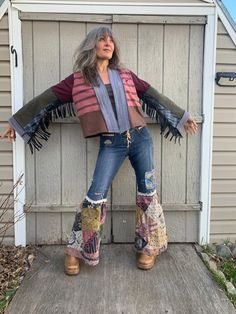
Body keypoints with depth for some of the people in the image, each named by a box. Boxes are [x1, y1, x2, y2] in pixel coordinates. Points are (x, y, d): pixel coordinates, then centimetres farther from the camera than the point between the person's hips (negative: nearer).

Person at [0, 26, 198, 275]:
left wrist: (182, 116, 21)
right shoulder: (78, 79, 3)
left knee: (147, 192, 7)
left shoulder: (125, 75, 10)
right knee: (96, 196, -7)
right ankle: (76, 251, 13)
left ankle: (149, 247, 26)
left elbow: (153, 95, 16)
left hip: (140, 138, 3)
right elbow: (46, 100, 5)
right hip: (110, 144, -3)